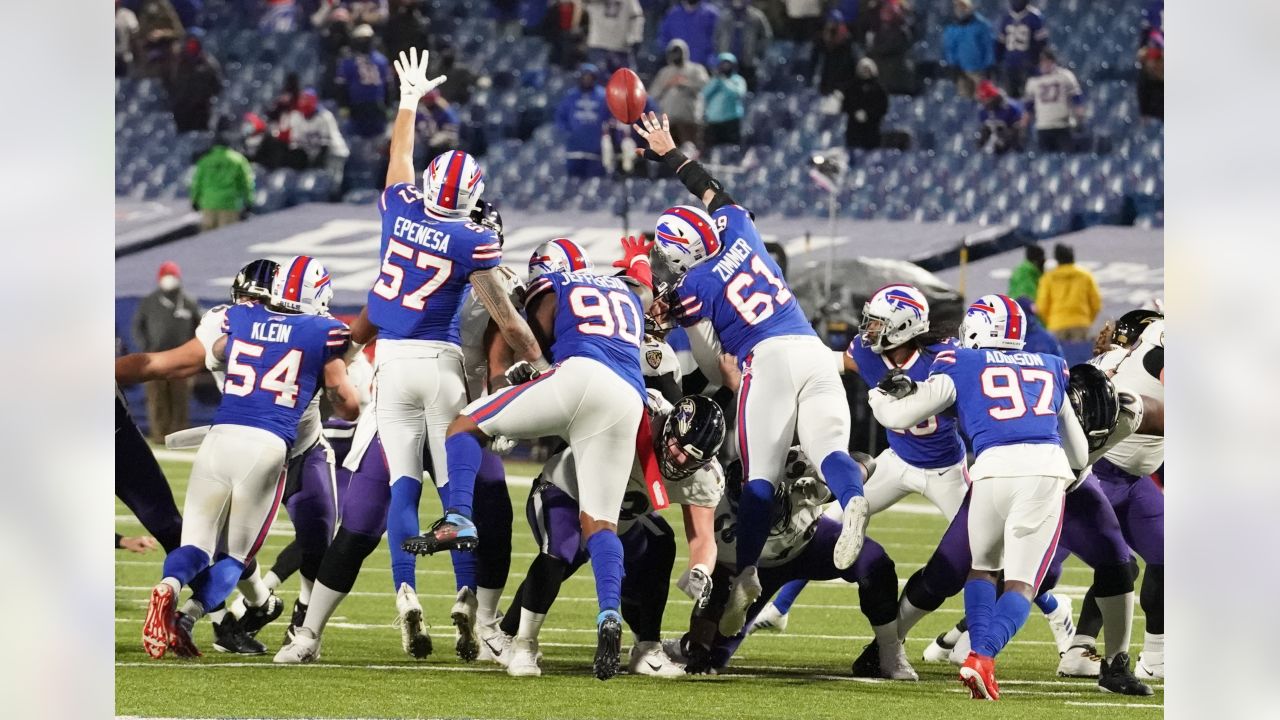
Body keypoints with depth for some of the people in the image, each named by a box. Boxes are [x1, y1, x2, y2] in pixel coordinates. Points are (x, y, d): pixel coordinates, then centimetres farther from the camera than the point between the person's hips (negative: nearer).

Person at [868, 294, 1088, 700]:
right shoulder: (1051, 369, 28)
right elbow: (1079, 454, 34)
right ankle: (983, 657, -16)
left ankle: (979, 650, 5)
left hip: (995, 468, -1)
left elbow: (899, 417, 18)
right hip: (1049, 468, 1)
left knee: (982, 567, 23)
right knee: (1021, 583, 6)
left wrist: (880, 395, 40)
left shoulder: (961, 367, 18)